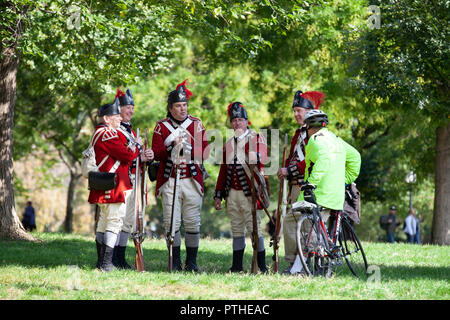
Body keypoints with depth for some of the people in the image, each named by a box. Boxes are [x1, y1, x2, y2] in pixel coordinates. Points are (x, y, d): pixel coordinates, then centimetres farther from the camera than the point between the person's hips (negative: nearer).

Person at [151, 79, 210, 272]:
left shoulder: (196, 124, 9)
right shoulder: (161, 126, 7)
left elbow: (205, 152, 3)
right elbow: (156, 153, -1)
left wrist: (187, 148, -14)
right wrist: (172, 146, -17)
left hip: (192, 180, 1)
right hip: (169, 182, -1)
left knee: (192, 223, -1)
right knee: (172, 223, -3)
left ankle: (191, 262, 6)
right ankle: (175, 262, 3)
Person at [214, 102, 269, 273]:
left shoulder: (257, 138, 1)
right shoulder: (228, 144, 19)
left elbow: (263, 157, -19)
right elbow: (223, 172, 22)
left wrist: (255, 157, -43)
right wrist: (218, 195, 17)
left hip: (250, 193, -6)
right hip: (232, 193, 6)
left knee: (254, 228, -8)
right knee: (237, 231, 9)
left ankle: (262, 266, -7)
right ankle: (237, 266, 13)